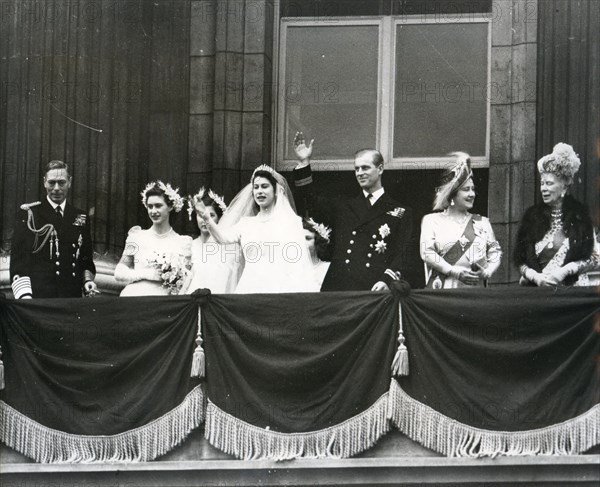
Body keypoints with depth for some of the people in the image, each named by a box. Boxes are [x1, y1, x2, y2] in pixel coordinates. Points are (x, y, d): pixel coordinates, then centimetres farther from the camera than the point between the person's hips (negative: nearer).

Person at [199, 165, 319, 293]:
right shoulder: (246, 223, 18)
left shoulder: (291, 221, 6)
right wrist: (207, 219, -15)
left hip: (279, 290, -3)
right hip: (250, 288, 3)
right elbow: (223, 237, 3)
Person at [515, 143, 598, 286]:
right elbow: (519, 260, 7)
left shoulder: (580, 215, 2)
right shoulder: (532, 214, 7)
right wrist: (535, 277, -10)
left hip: (572, 287, -2)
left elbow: (593, 259, 2)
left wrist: (565, 270, -10)